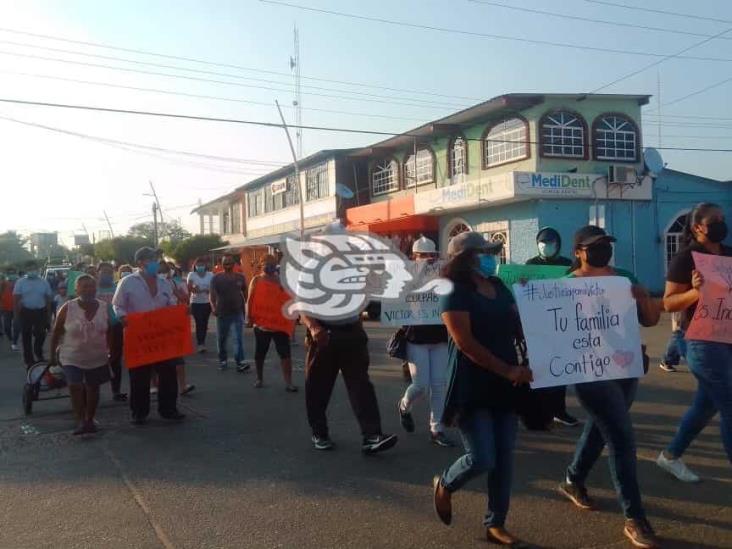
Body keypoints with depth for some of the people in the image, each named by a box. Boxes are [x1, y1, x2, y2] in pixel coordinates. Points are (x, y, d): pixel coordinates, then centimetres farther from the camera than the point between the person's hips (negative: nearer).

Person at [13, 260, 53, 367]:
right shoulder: (20, 282, -2)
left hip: (40, 312, 1)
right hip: (26, 312, -1)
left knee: (40, 335, 9)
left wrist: (49, 315, 5)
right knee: (26, 337, 5)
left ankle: (39, 355, 34)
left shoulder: (44, 282, 3)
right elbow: (16, 299, -3)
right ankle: (29, 360, 15)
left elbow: (48, 299, 7)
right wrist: (17, 314, -10)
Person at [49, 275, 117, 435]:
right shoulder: (68, 308, -11)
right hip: (72, 358, -2)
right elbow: (56, 332, -2)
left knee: (93, 388, 13)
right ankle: (80, 421, -5)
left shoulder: (105, 308, -4)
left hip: (98, 358, 3)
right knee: (75, 387, -17)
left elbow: (110, 333, 5)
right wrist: (53, 354, 1)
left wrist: (112, 353, 4)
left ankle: (90, 419, 32)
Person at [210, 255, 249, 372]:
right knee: (222, 339, 11)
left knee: (239, 338, -8)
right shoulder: (216, 278, -1)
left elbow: (245, 293, 13)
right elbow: (212, 294, -7)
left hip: (238, 312, 0)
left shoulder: (240, 277, 5)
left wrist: (246, 306, 7)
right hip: (222, 313, 0)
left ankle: (240, 362, -10)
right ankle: (223, 361, 25)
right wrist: (213, 307, -21)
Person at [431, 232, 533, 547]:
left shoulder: (499, 287, 10)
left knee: (504, 457, 8)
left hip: (504, 386, 7)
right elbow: (466, 344, -19)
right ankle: (444, 485, 23)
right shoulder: (456, 294, -11)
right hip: (472, 387, -7)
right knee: (482, 459, -9)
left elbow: (518, 327, 17)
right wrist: (508, 371, -22)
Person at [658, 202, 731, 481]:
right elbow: (669, 303, -13)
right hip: (705, 343, -8)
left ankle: (670, 456, 26)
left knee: (706, 404, 13)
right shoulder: (685, 258, -10)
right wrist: (696, 291, -30)